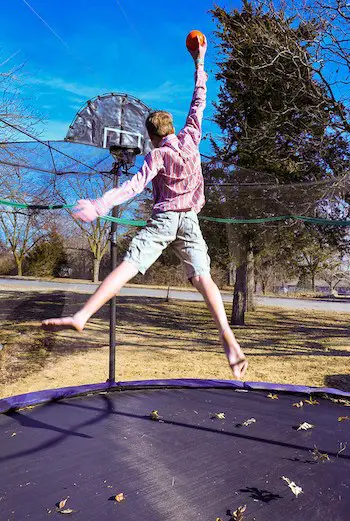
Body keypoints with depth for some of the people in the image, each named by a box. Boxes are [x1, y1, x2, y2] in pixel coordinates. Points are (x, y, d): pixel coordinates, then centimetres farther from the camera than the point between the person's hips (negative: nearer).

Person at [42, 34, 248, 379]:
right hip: (190, 221, 4)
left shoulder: (157, 155, -1)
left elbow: (134, 186, -15)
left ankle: (81, 316, -23)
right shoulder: (190, 138, 10)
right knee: (202, 276, -5)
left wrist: (97, 207, -21)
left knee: (127, 266, -13)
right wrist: (199, 62, 33)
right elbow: (199, 101, 21)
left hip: (163, 219, -4)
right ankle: (227, 336, -21)